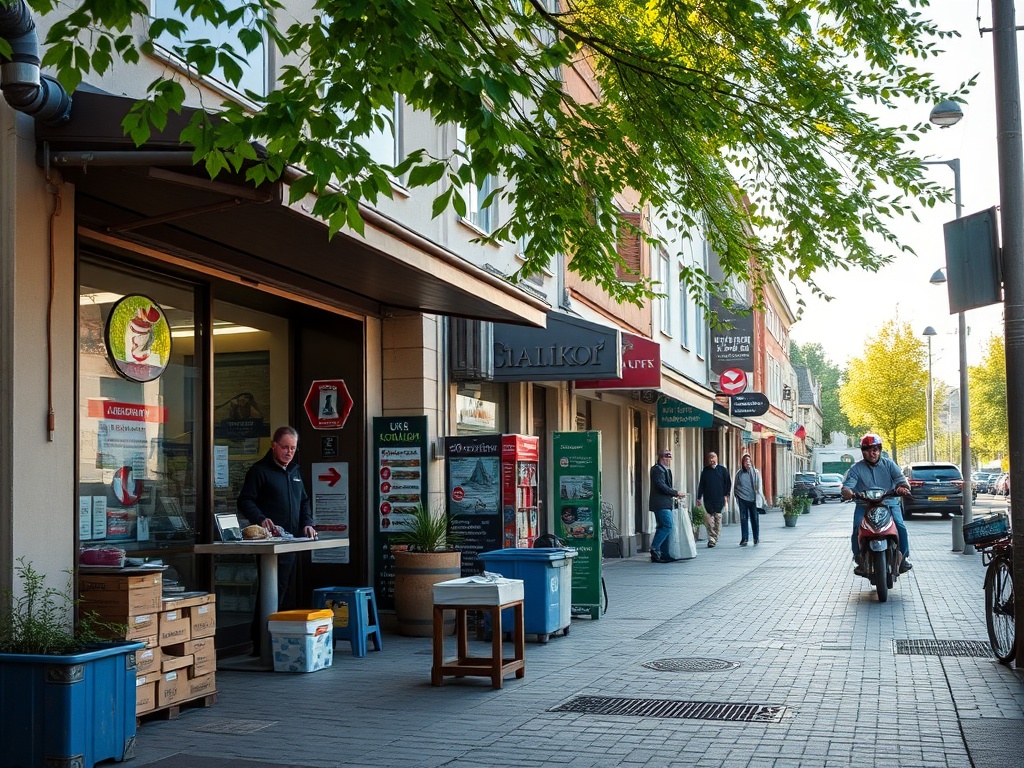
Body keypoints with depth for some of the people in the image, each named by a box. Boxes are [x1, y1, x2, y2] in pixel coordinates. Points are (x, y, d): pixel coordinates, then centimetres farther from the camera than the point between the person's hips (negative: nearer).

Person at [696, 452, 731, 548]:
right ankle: (711, 539, -5)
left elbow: (728, 483, 7)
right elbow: (701, 485, 11)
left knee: (718, 518, 4)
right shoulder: (705, 470, 8)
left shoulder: (722, 470, 4)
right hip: (708, 499, 1)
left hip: (719, 499, -1)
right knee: (708, 519, -7)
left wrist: (726, 495, -1)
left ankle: (715, 538, 13)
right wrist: (699, 497, 6)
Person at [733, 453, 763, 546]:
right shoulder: (739, 473, 7)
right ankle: (744, 539, 4)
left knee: (754, 519, 2)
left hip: (753, 499, -1)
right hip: (742, 499, 1)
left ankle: (756, 538, 12)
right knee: (743, 519, 0)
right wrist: (737, 495, 6)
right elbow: (735, 486, 16)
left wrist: (758, 497, -6)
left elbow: (759, 486, 3)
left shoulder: (756, 472, 3)